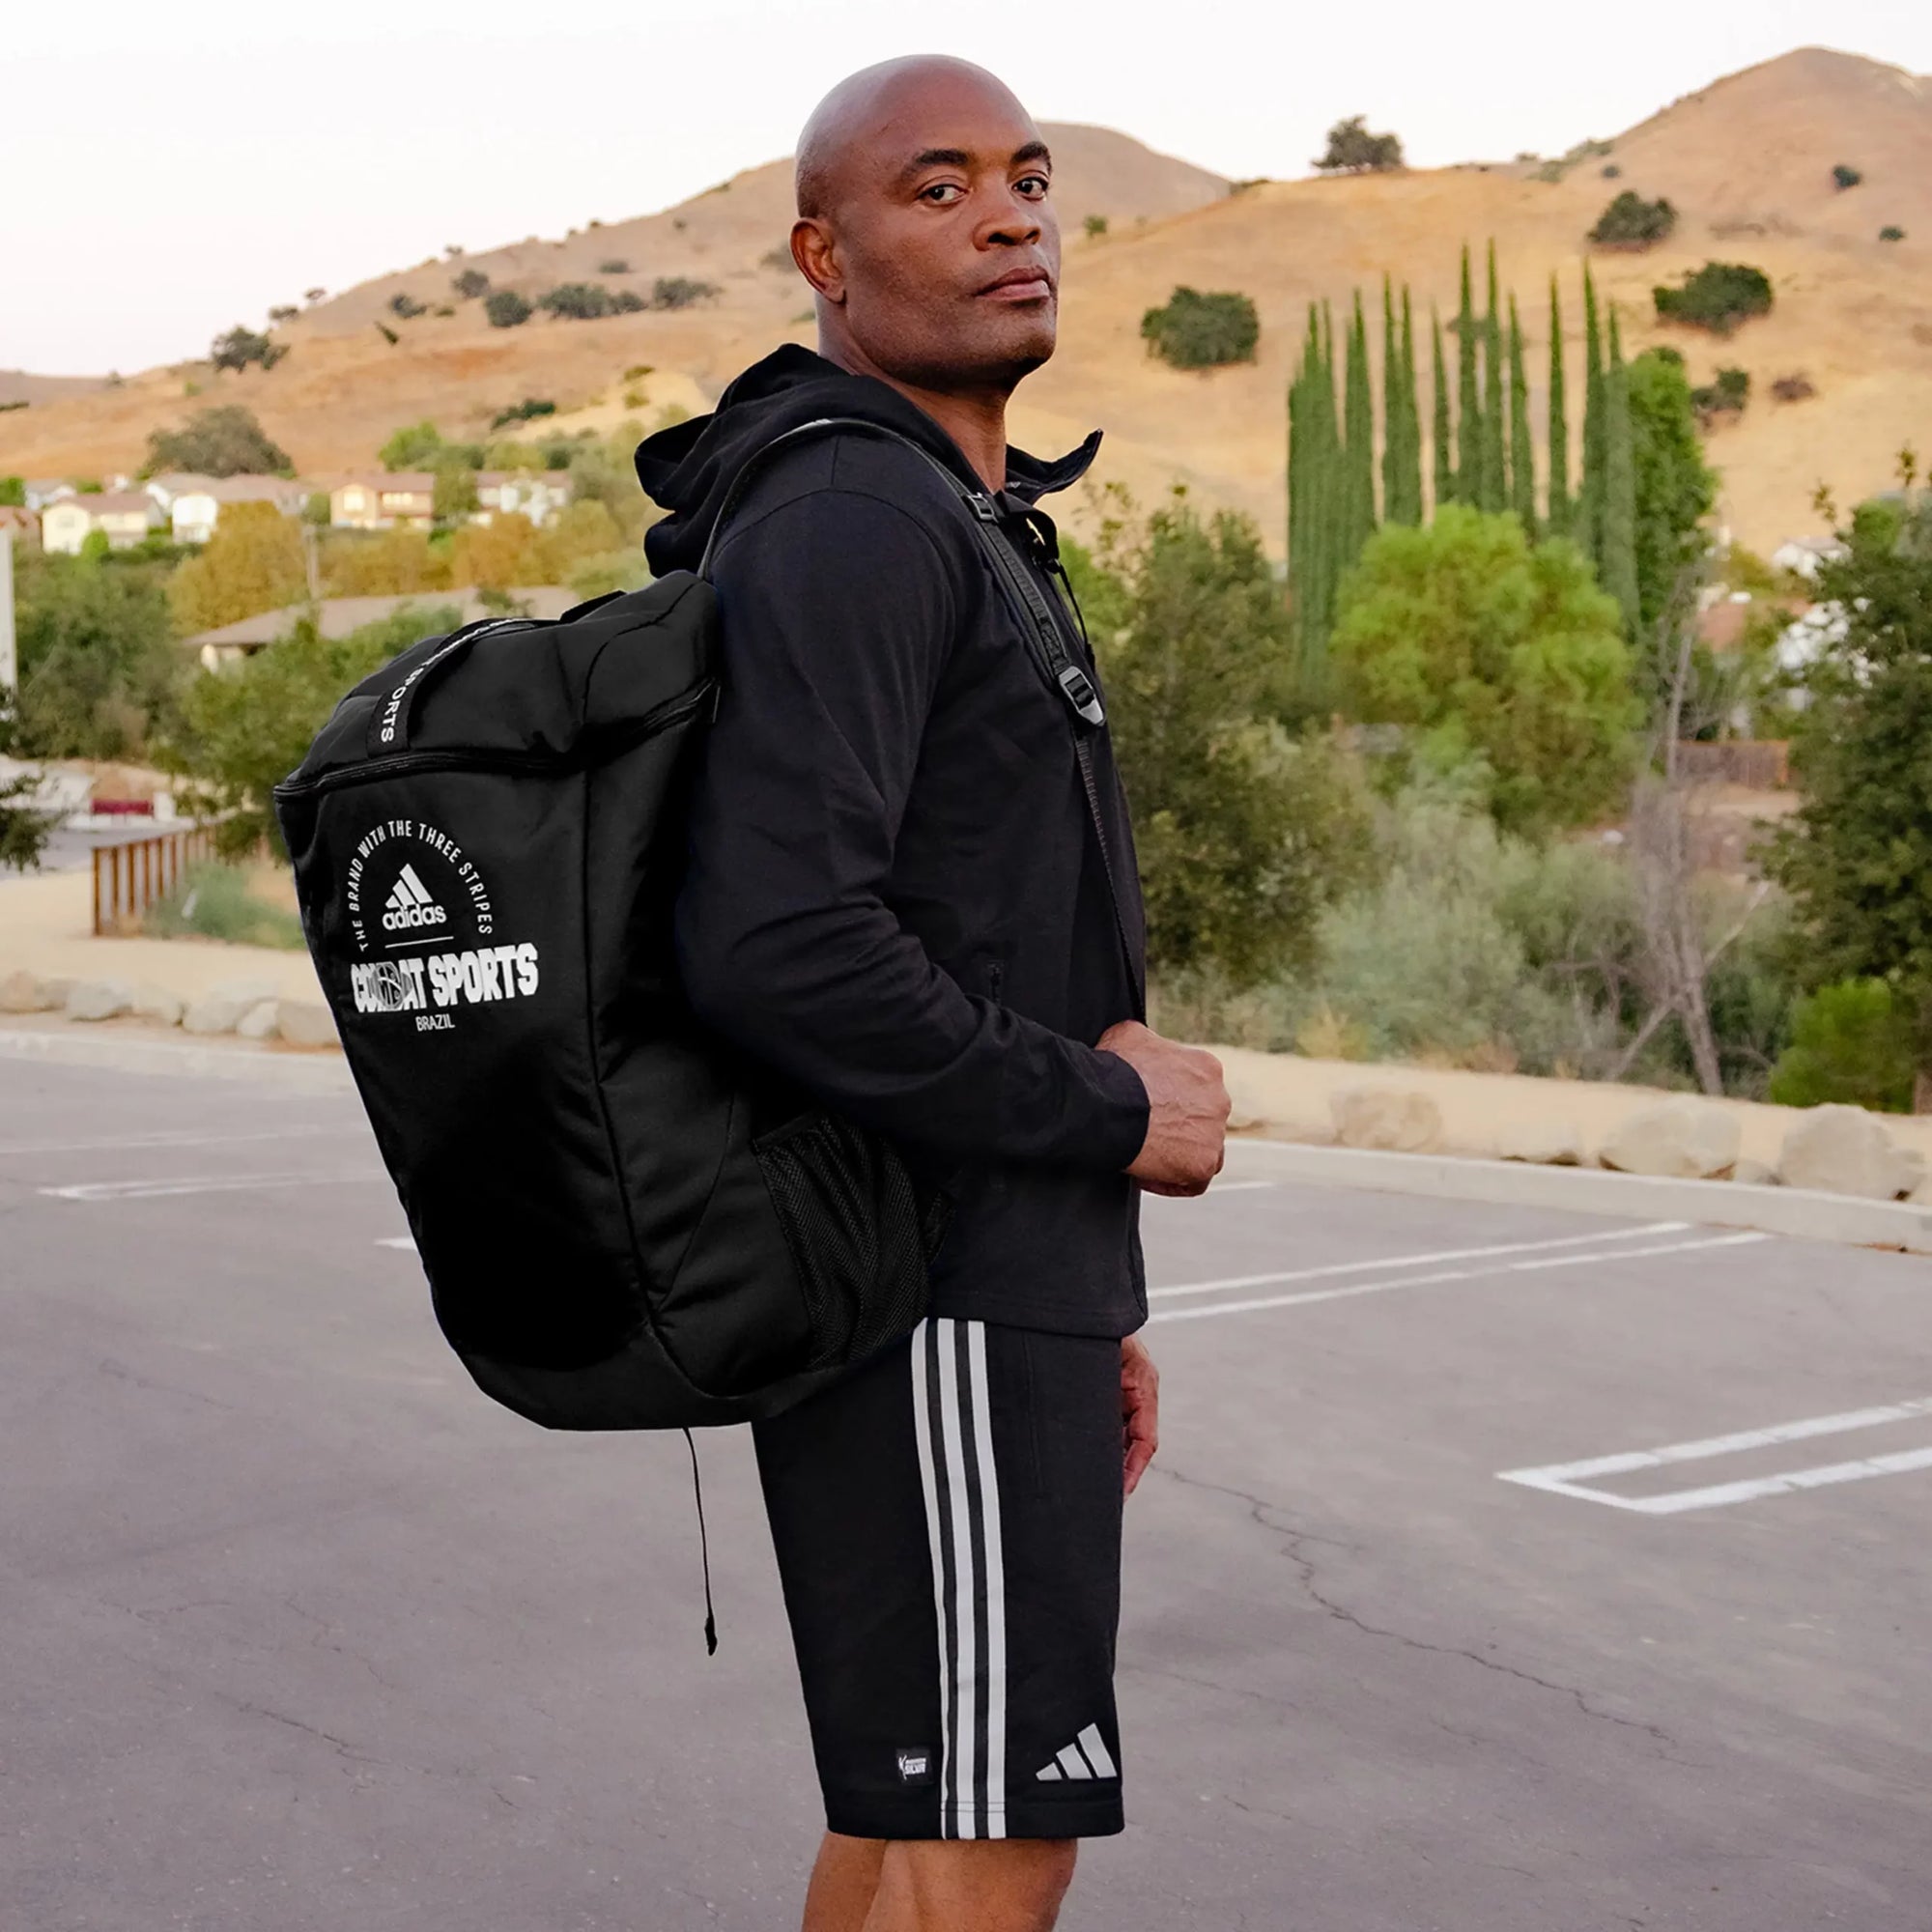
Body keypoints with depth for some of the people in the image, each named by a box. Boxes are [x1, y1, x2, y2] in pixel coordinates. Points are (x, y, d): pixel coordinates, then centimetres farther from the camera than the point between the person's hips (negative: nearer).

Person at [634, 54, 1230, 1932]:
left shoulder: (944, 534, 17)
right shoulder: (848, 521, -16)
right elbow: (780, 950, -28)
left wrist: (1093, 1302, 21)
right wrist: (1114, 1111, -16)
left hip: (980, 1279, 10)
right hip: (929, 1296, -10)